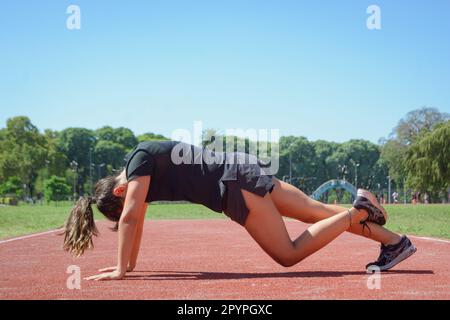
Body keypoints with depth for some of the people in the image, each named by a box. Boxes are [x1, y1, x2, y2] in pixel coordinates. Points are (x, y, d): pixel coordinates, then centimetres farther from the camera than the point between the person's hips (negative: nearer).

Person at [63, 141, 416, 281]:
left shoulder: (140, 158, -12)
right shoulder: (141, 170, 14)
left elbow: (130, 217, -19)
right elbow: (139, 221, 23)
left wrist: (121, 270, -15)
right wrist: (131, 263, 24)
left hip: (238, 182, -9)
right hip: (245, 173, 9)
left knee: (289, 254, -8)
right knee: (317, 211, 9)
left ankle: (358, 213, -5)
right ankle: (394, 241, 11)